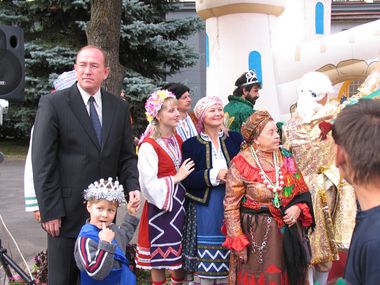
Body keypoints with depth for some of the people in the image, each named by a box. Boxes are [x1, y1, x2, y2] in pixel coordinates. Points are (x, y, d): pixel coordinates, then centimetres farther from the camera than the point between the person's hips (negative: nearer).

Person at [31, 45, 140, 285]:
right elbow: (43, 162, -7)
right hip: (67, 211, -4)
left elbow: (127, 156, 11)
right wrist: (49, 210, -11)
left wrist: (132, 186, -7)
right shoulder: (53, 104, -5)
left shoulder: (120, 107, 8)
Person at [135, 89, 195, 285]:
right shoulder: (149, 146, -18)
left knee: (181, 253, 15)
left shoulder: (177, 140, 7)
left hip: (179, 203, 7)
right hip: (160, 207, -7)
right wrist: (176, 178, -15)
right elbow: (149, 184, -23)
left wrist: (186, 174, 2)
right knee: (160, 256, 6)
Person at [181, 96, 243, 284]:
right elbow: (187, 180, -4)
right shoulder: (191, 145, 2)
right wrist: (214, 175, -13)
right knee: (205, 261, -1)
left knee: (230, 260, 4)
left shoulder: (235, 138, 9)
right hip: (204, 207, -2)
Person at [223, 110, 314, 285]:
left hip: (289, 229, 5)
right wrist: (237, 242, -11)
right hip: (257, 233, -4)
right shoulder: (241, 165, -12)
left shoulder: (285, 157, 1)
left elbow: (302, 191, 11)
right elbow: (231, 206, -9)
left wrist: (299, 207, -10)